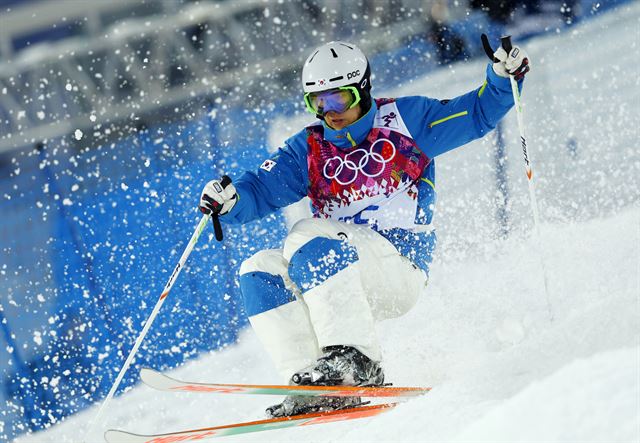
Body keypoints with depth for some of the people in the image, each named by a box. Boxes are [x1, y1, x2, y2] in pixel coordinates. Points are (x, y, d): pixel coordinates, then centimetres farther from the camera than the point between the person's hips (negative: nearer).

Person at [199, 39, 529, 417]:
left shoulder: (405, 119, 6)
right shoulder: (308, 149, 14)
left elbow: (477, 114, 9)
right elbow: (262, 190, 4)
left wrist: (503, 78, -9)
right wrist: (229, 200, -18)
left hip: (402, 264, -6)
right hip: (342, 275, 6)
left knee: (308, 238, -29)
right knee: (259, 271, -15)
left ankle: (356, 361, -37)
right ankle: (310, 382, -26)